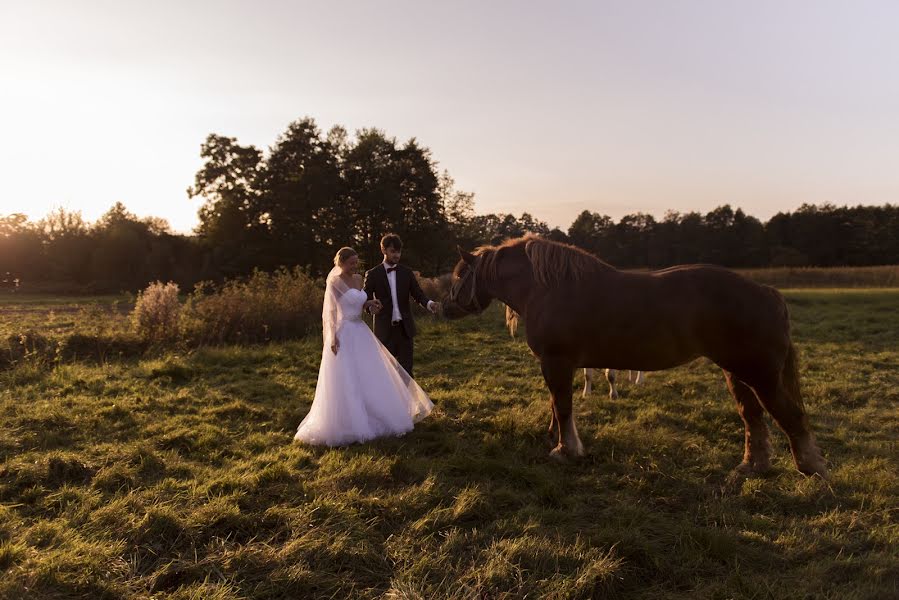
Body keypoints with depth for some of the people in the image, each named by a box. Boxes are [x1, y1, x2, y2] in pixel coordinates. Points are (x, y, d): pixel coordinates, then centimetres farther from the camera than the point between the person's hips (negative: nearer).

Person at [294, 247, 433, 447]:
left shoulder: (358, 279, 10)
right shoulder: (334, 282, -9)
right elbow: (329, 311, -11)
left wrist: (369, 303, 0)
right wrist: (333, 337, -18)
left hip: (361, 332, 8)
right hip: (343, 334, -8)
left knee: (370, 377, 11)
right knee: (344, 383, -2)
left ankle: (370, 418, 25)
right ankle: (345, 423, 8)